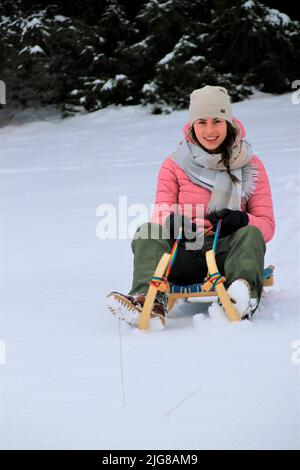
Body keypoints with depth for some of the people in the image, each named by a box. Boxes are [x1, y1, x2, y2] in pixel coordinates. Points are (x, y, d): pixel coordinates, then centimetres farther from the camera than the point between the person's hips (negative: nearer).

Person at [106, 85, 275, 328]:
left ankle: (244, 296, -61)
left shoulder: (251, 166, 7)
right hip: (184, 253, 1)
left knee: (250, 234, -31)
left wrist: (241, 220, -21)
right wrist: (170, 221, -25)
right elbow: (162, 212, 1)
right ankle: (151, 301, -51)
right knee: (146, 231, -25)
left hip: (228, 250, -1)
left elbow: (267, 225, 3)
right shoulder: (174, 165, 8)